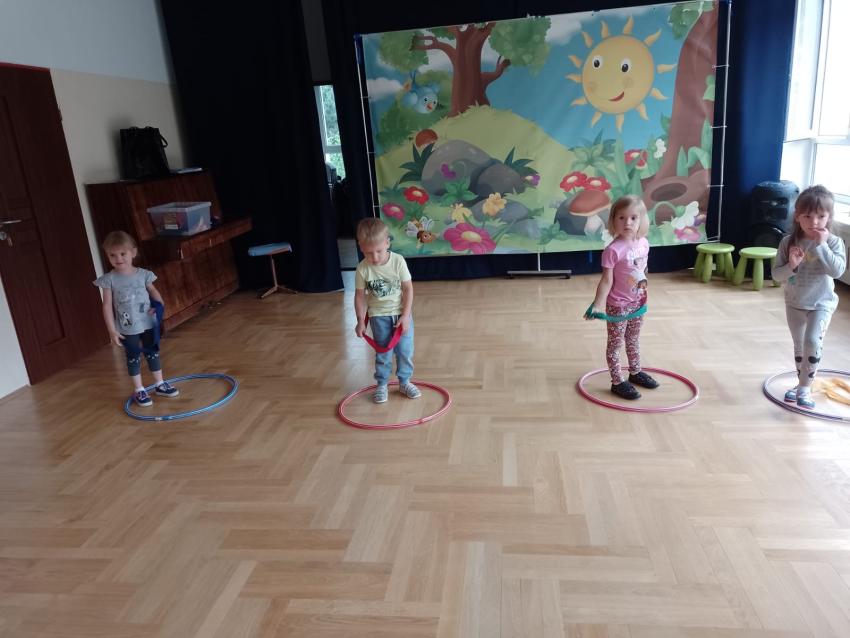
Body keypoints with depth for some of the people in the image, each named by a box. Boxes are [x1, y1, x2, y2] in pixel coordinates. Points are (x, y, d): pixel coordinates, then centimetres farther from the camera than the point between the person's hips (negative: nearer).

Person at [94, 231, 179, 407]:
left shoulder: (143, 274, -4)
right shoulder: (109, 279, -10)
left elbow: (153, 291, 12)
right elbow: (107, 306, -8)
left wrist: (159, 305, -8)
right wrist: (112, 330, -11)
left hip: (148, 323, 2)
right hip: (127, 328, -2)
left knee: (153, 353, 14)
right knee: (133, 358, 10)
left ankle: (160, 384, 30)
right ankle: (139, 390, 23)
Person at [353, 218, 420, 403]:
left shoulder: (398, 261, -16)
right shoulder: (363, 269, -14)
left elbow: (408, 289, -11)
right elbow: (360, 296, -4)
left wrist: (405, 315, -14)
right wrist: (361, 321, -5)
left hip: (401, 313, 0)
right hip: (378, 315, 0)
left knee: (405, 350, 7)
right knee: (382, 352, 9)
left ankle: (405, 382, 25)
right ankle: (381, 385, 23)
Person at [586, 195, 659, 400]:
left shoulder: (643, 243, -2)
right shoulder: (613, 250, -23)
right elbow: (606, 280, -21)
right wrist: (598, 304, -25)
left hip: (638, 302, 7)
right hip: (618, 306, -7)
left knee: (633, 341, 23)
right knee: (615, 344, 6)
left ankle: (635, 373, 40)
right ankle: (617, 382, 15)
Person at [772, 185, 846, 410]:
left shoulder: (833, 242, -13)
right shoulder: (788, 242, -10)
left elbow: (838, 270, -27)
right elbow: (776, 275, -8)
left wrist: (821, 246, -29)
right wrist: (791, 265, -28)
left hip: (821, 303, -3)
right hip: (794, 303, 3)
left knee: (813, 341, -20)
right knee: (799, 346, 15)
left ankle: (805, 388, -6)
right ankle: (802, 384, 32)